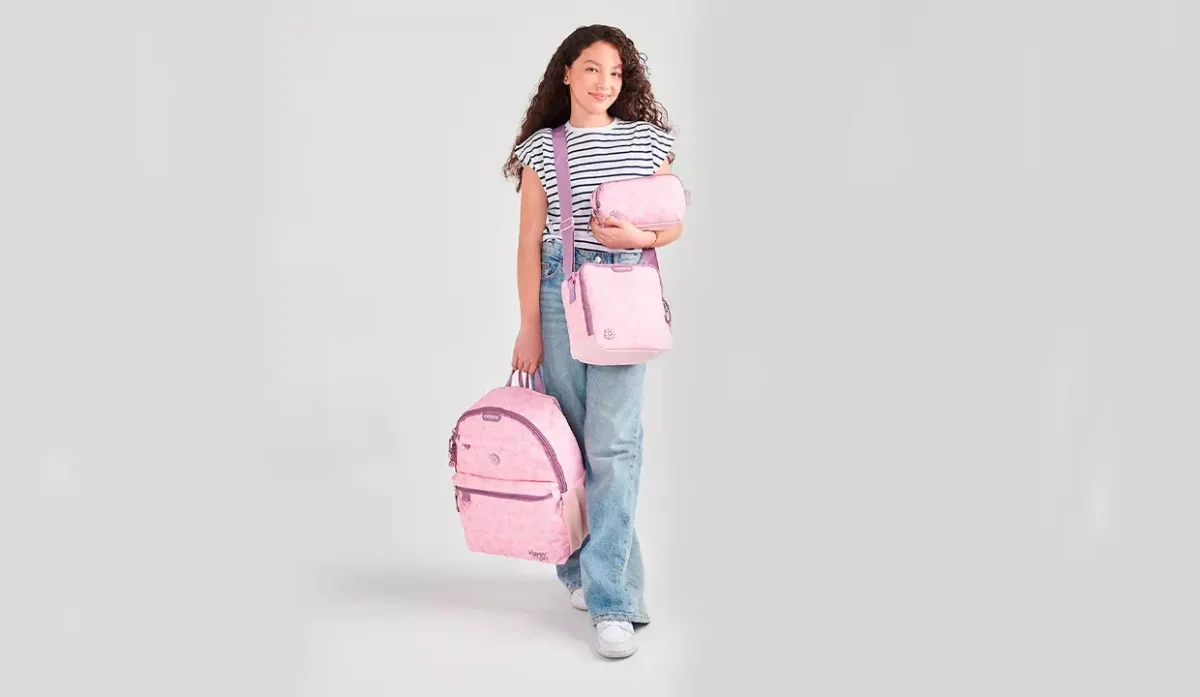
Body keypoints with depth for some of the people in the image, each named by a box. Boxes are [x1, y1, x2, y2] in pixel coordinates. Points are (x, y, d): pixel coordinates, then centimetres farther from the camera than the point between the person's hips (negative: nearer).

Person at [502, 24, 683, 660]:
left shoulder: (648, 140, 7)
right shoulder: (541, 149, 7)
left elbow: (673, 223, 12)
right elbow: (529, 242, 4)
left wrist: (638, 237, -10)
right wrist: (529, 328, -1)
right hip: (558, 292, 1)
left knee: (611, 442, -10)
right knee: (571, 438, 6)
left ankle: (611, 602, -7)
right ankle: (584, 566, 25)